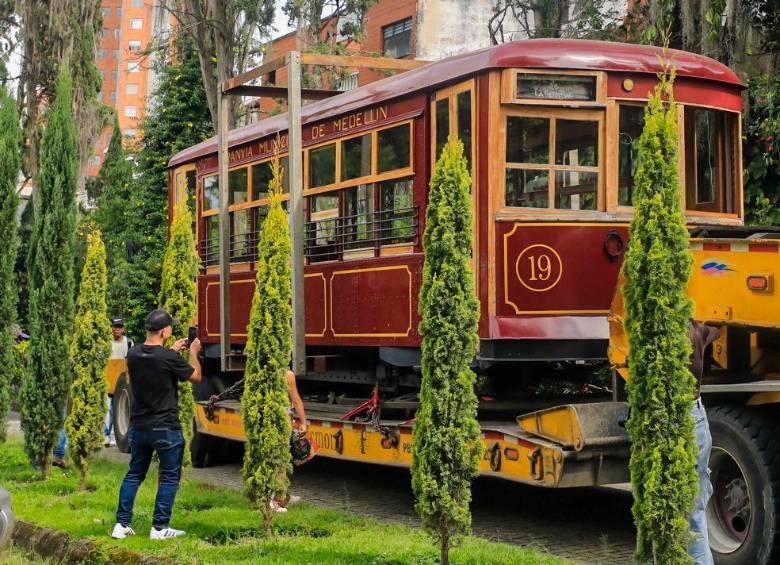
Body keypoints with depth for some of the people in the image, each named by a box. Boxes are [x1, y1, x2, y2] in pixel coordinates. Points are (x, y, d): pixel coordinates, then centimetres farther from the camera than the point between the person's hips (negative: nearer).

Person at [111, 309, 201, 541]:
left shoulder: (133, 355, -1)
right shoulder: (168, 358, -18)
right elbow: (196, 376, -3)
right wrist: (194, 353, 14)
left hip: (138, 426, 6)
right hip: (165, 428, -6)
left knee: (134, 474, 16)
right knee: (169, 477, 7)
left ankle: (122, 525, 14)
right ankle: (159, 528, 8)